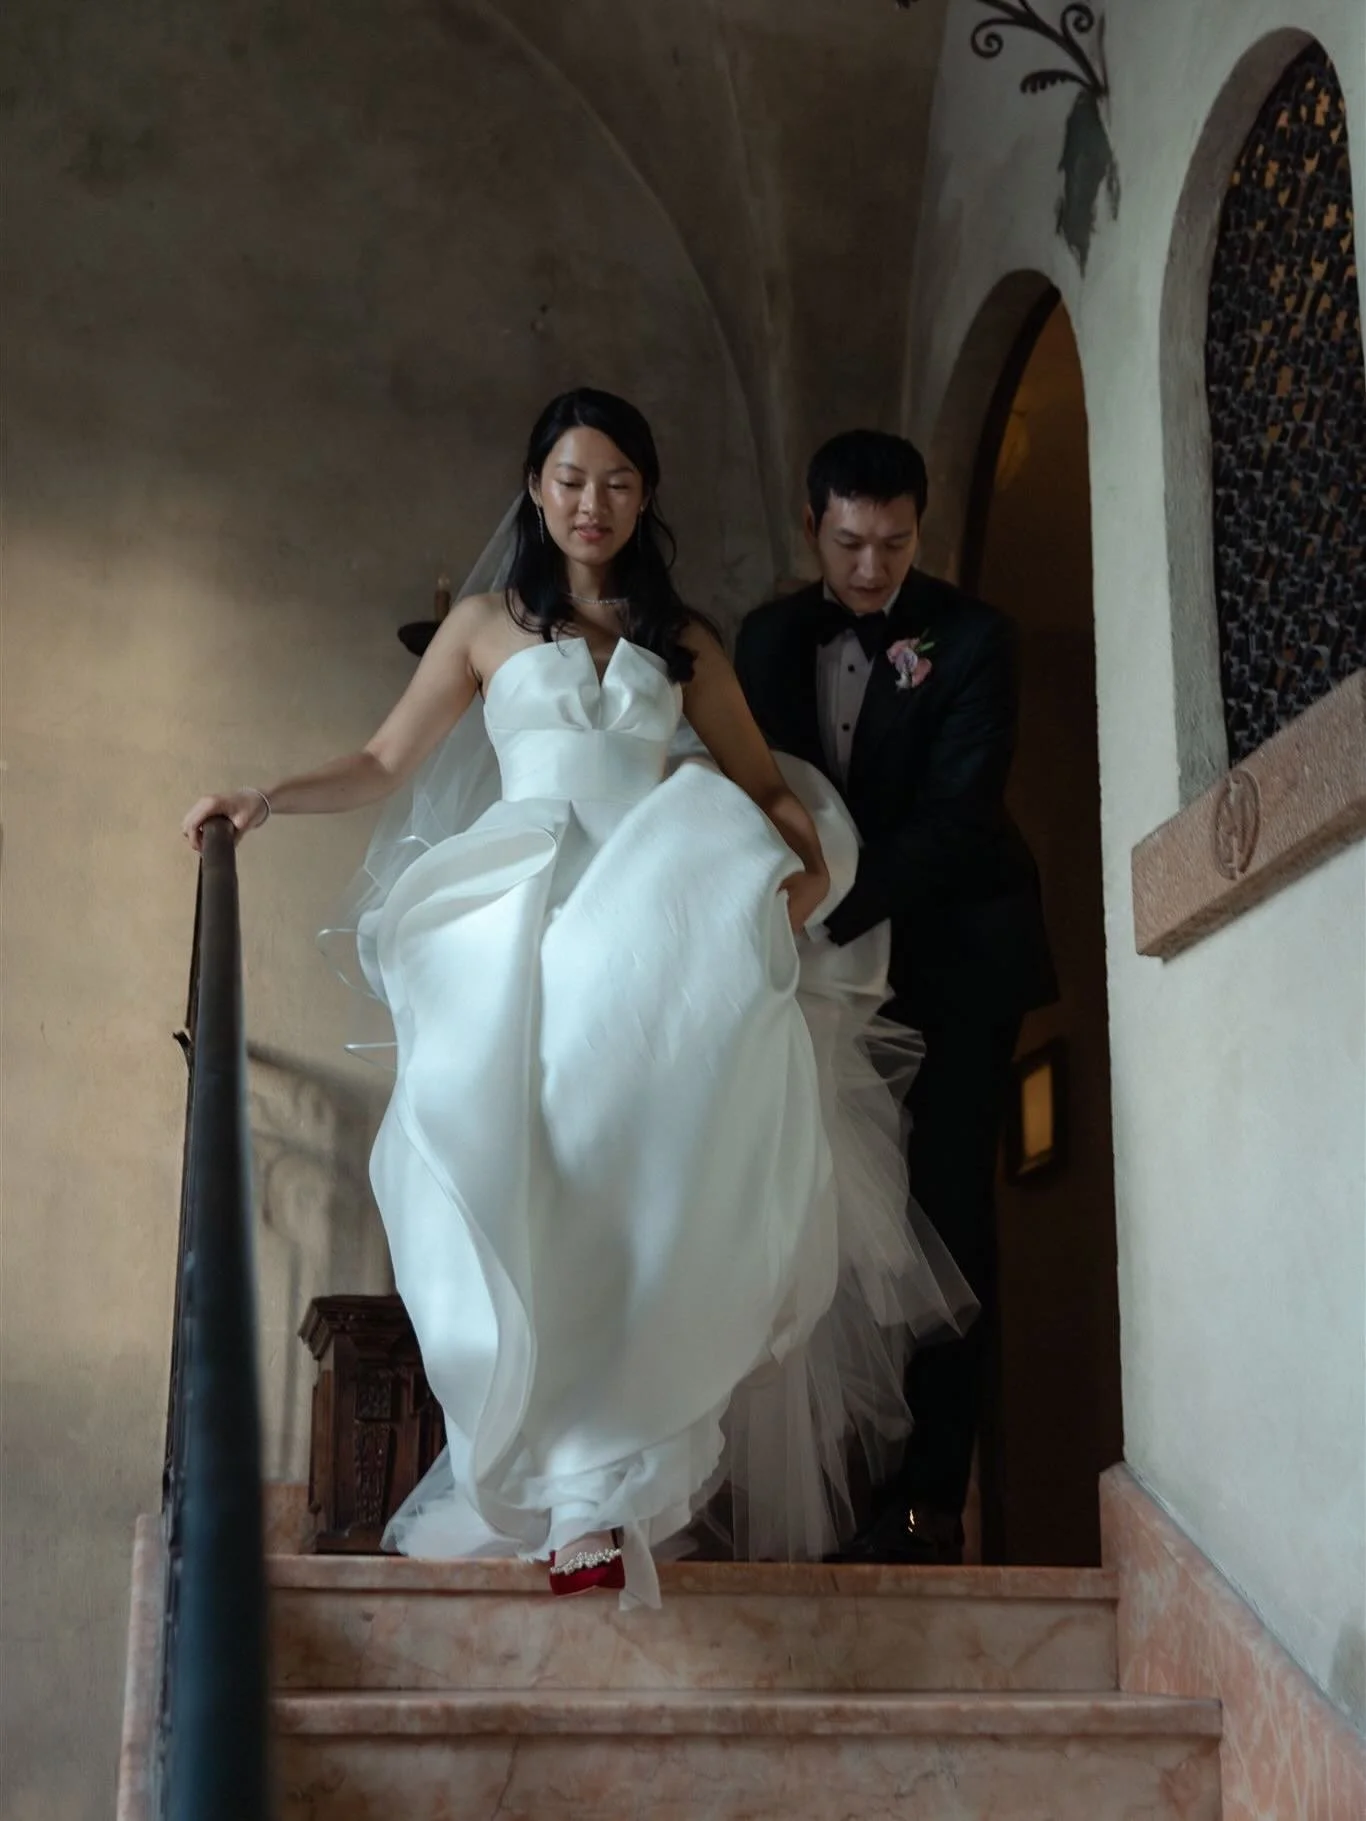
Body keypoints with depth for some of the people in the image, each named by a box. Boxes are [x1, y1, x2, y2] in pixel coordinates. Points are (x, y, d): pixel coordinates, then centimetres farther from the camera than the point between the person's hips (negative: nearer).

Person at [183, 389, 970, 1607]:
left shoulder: (684, 640, 24)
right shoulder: (485, 625, 21)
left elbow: (765, 785, 20)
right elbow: (388, 764, 16)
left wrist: (808, 861, 0)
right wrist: (269, 799, 1)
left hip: (659, 924, 1)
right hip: (523, 924, 0)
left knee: (649, 1160, -25)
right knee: (541, 1169, -22)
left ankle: (597, 1469, -22)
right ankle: (583, 1488, -18)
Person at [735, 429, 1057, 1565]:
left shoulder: (972, 639, -10)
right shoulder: (771, 638, 5)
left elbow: (955, 816, -20)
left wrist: (826, 917, -29)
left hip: (957, 950, -4)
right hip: (841, 955, 4)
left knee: (946, 1202, -8)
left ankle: (933, 1491, -7)